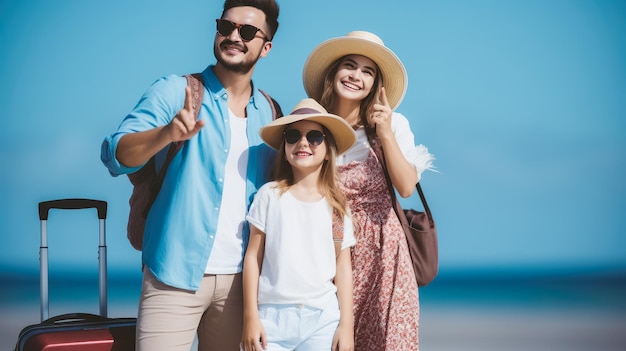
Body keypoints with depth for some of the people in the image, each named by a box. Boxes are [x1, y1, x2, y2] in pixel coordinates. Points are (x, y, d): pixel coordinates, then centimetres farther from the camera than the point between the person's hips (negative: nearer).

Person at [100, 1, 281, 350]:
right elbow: (116, 157, -16)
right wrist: (168, 133, -34)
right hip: (175, 275, -4)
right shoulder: (175, 91, -4)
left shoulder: (269, 112, 8)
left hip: (239, 278, 4)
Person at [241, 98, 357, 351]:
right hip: (272, 315, -1)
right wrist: (250, 316, -1)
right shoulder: (270, 195, 2)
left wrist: (346, 323, 2)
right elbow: (253, 257, 3)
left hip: (323, 318, 1)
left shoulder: (337, 205, 7)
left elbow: (343, 267, 8)